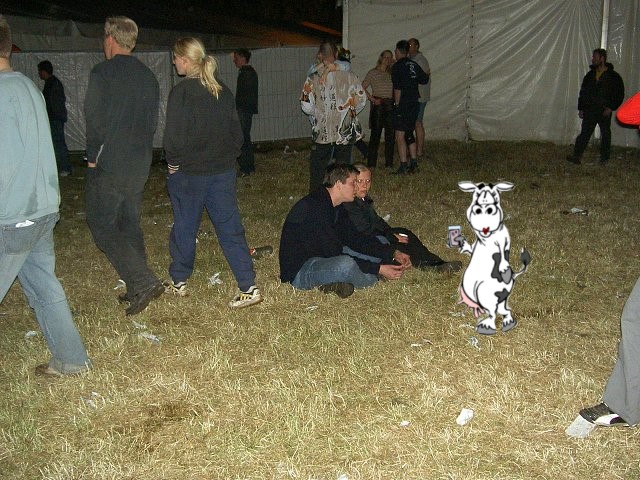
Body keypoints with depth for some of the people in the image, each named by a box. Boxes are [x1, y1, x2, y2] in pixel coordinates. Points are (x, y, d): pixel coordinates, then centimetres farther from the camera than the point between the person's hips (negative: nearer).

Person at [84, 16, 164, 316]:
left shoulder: (102, 73, -11)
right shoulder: (148, 76, 11)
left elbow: (95, 118, -14)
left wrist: (93, 156, -3)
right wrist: (140, 151, 16)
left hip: (109, 164, -7)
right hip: (140, 165, 7)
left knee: (101, 224, 0)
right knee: (130, 223, 16)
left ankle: (144, 282, -11)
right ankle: (137, 289, 18)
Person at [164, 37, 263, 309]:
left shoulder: (181, 92, -14)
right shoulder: (223, 91, 5)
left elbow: (174, 136, -17)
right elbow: (236, 132, 8)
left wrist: (174, 162, -2)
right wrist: (228, 158, 15)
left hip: (188, 172, -5)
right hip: (223, 172, 5)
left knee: (184, 227, 13)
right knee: (230, 228, 5)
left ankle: (179, 282, 29)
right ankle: (249, 288, -1)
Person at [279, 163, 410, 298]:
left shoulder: (334, 207, 8)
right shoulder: (316, 208, -23)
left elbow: (355, 238, 10)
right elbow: (334, 254, -25)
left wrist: (393, 254, 0)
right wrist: (378, 269, -23)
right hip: (298, 272, -10)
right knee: (346, 264, -40)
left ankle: (335, 283, -8)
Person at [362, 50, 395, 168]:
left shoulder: (391, 73, 14)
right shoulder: (372, 73, 1)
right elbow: (363, 88, -3)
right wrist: (372, 99, -13)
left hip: (390, 105, 5)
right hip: (378, 105, -4)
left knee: (391, 134, 4)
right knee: (376, 133, -3)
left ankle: (389, 162, 12)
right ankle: (371, 163, 4)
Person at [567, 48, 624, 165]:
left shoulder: (613, 76, -1)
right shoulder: (590, 75, 10)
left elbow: (619, 95, -1)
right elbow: (582, 93, 16)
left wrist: (611, 107, -11)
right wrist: (580, 108, 10)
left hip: (604, 111, -2)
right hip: (589, 110, 3)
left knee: (605, 134, 7)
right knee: (584, 133, -5)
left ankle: (604, 159, 17)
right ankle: (576, 156, -12)